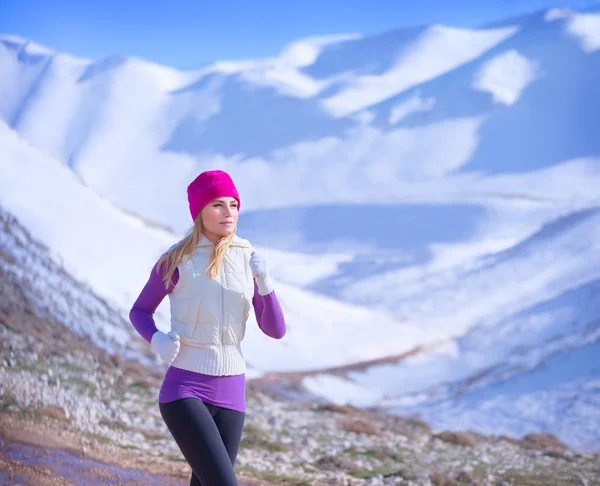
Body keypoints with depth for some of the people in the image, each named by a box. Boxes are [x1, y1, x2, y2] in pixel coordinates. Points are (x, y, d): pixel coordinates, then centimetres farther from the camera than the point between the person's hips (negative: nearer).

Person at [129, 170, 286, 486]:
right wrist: (157, 341, -15)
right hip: (184, 391, -5)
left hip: (230, 392, 5)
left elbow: (275, 330, 2)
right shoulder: (175, 261, -7)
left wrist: (265, 282, -16)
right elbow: (139, 311, 7)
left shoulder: (248, 259, 4)